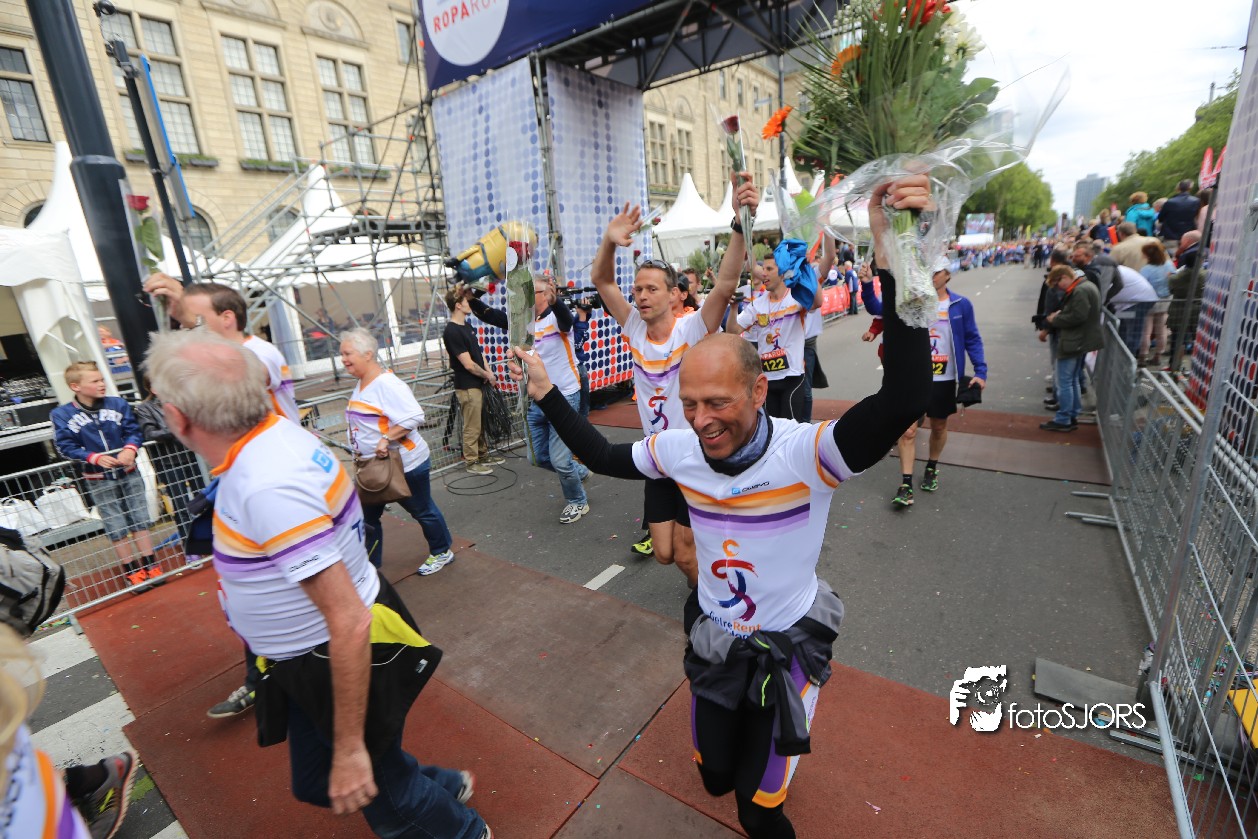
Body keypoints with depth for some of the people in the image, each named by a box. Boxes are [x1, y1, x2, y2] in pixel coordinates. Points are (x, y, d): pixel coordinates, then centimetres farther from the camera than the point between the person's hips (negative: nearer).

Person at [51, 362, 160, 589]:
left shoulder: (118, 404, -1)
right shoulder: (62, 415, -7)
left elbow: (133, 431, -2)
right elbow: (66, 447, -8)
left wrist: (130, 449, -22)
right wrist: (96, 458, -23)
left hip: (129, 473, 2)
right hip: (98, 481, -1)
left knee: (140, 519, 7)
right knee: (116, 527, 6)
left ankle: (150, 566, 17)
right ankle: (131, 571, 19)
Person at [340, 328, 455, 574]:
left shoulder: (386, 383, -21)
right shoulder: (362, 383, 7)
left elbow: (414, 417, -29)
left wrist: (386, 439, -31)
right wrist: (361, 455, 14)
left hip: (404, 464, -9)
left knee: (422, 510, 10)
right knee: (367, 517, 13)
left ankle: (441, 552, 30)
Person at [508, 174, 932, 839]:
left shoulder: (805, 453, -30)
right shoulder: (680, 448, -16)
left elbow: (902, 401, -47)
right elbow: (603, 457, 0)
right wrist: (547, 395, -2)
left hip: (790, 646, -4)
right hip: (713, 639, 4)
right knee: (715, 777, 25)